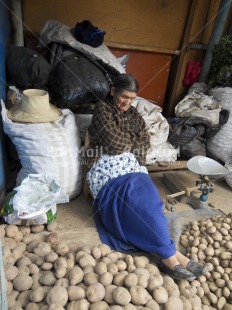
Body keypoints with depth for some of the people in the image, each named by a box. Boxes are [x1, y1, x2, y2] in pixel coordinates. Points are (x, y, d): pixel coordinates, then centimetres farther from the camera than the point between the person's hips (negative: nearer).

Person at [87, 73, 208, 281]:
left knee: (146, 195, -29)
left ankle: (167, 255, -31)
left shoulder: (134, 114, 21)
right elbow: (114, 142, -10)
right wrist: (133, 140, 5)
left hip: (133, 166, 5)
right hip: (109, 170, -5)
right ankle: (170, 254, -27)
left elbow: (145, 142, 11)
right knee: (138, 196, -32)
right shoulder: (102, 109, 2)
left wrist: (124, 143, -5)